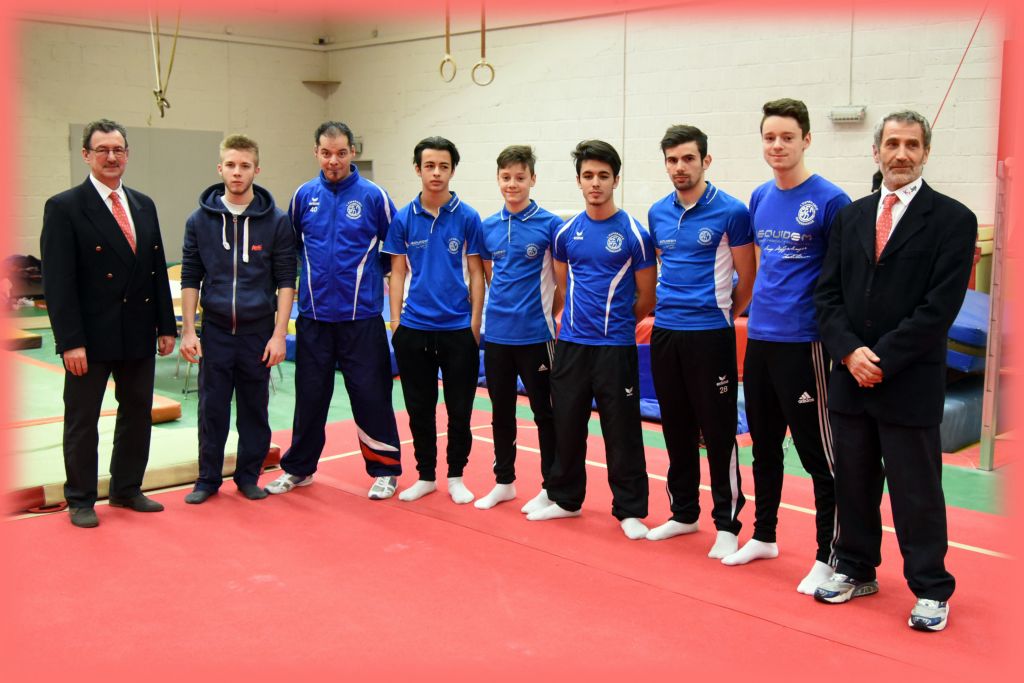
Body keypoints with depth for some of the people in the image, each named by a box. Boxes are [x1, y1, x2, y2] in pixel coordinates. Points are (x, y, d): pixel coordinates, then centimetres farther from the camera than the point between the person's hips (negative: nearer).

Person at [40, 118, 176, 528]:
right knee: (82, 421, 7)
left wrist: (166, 326, 7)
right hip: (91, 337, -5)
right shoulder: (64, 208, -8)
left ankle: (126, 490, 29)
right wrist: (71, 341, -18)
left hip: (139, 335, 6)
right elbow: (57, 281, -12)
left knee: (138, 414, 14)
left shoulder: (144, 206, 10)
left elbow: (159, 271, 12)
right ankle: (80, 500, 20)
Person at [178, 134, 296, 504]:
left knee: (254, 410, 8)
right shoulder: (200, 219, 2)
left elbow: (286, 280, -2)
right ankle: (208, 479, 19)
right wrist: (188, 331, -2)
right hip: (214, 331, 1)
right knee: (212, 410, 6)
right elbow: (190, 278, 5)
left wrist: (279, 334, -8)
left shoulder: (276, 221, -2)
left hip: (258, 332, -1)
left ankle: (249, 476, 22)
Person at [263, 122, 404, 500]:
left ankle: (385, 469, 16)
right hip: (313, 315, 3)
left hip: (362, 316, -3)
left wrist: (371, 274, 6)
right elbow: (291, 244, 18)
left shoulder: (373, 196, -5)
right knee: (309, 395, 12)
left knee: (371, 394, 2)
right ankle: (298, 467, 26)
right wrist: (313, 271, 13)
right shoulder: (304, 195, 3)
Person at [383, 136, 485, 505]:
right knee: (419, 409, 10)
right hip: (413, 328, 2)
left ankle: (456, 477, 22)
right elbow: (398, 272, 7)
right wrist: (396, 320, 1)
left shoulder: (467, 217, -2)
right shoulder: (403, 219, 3)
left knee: (459, 409, 6)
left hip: (458, 328, -1)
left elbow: (476, 273, 0)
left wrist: (475, 323, -4)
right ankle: (426, 476, 24)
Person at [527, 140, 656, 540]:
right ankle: (565, 498, 27)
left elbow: (647, 297, 1)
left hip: (616, 347, -4)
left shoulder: (634, 233, -5)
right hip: (571, 344, 4)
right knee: (567, 425, 11)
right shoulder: (567, 232, 6)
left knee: (621, 431, 1)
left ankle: (630, 510, 13)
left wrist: (614, 323, 9)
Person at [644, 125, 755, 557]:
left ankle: (727, 524, 10)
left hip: (710, 336, -5)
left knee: (718, 432, 0)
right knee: (677, 429, 13)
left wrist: (721, 316, 7)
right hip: (665, 334, 5)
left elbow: (747, 279, -1)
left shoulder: (731, 213, -8)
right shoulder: (657, 214, 8)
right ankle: (683, 513, 26)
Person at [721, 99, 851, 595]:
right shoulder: (760, 198, 9)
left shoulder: (829, 201, -10)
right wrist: (756, 307, 13)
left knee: (817, 451, 1)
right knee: (764, 444, 17)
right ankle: (764, 537, 32)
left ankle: (829, 557, 13)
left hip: (803, 341, -7)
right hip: (759, 336, 7)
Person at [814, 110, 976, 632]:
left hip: (911, 383, -4)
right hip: (850, 377, 5)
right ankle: (857, 571, 29)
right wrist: (850, 352, -9)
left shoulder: (952, 219, -3)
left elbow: (941, 305, -11)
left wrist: (883, 358, -15)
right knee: (853, 483, 13)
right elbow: (828, 294, 6)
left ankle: (931, 590, 17)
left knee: (916, 490, 3)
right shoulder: (850, 216, 11)